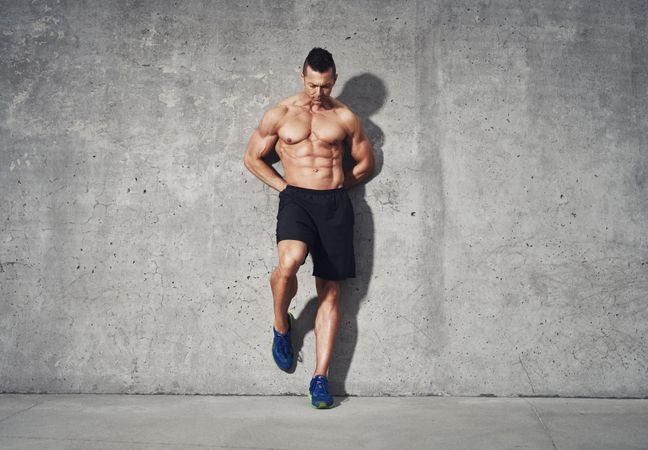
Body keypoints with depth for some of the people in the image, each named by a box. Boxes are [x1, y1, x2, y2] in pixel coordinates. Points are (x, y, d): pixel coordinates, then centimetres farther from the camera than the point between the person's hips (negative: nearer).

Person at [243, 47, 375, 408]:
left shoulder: (346, 118, 11)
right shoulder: (280, 114, 9)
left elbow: (366, 161, 21)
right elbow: (252, 157, 14)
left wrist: (340, 183, 8)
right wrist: (283, 185, 3)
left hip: (336, 204, 2)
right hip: (296, 200, -1)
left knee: (330, 291, -1)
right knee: (289, 261, -32)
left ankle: (321, 378, 6)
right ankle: (282, 325, 0)